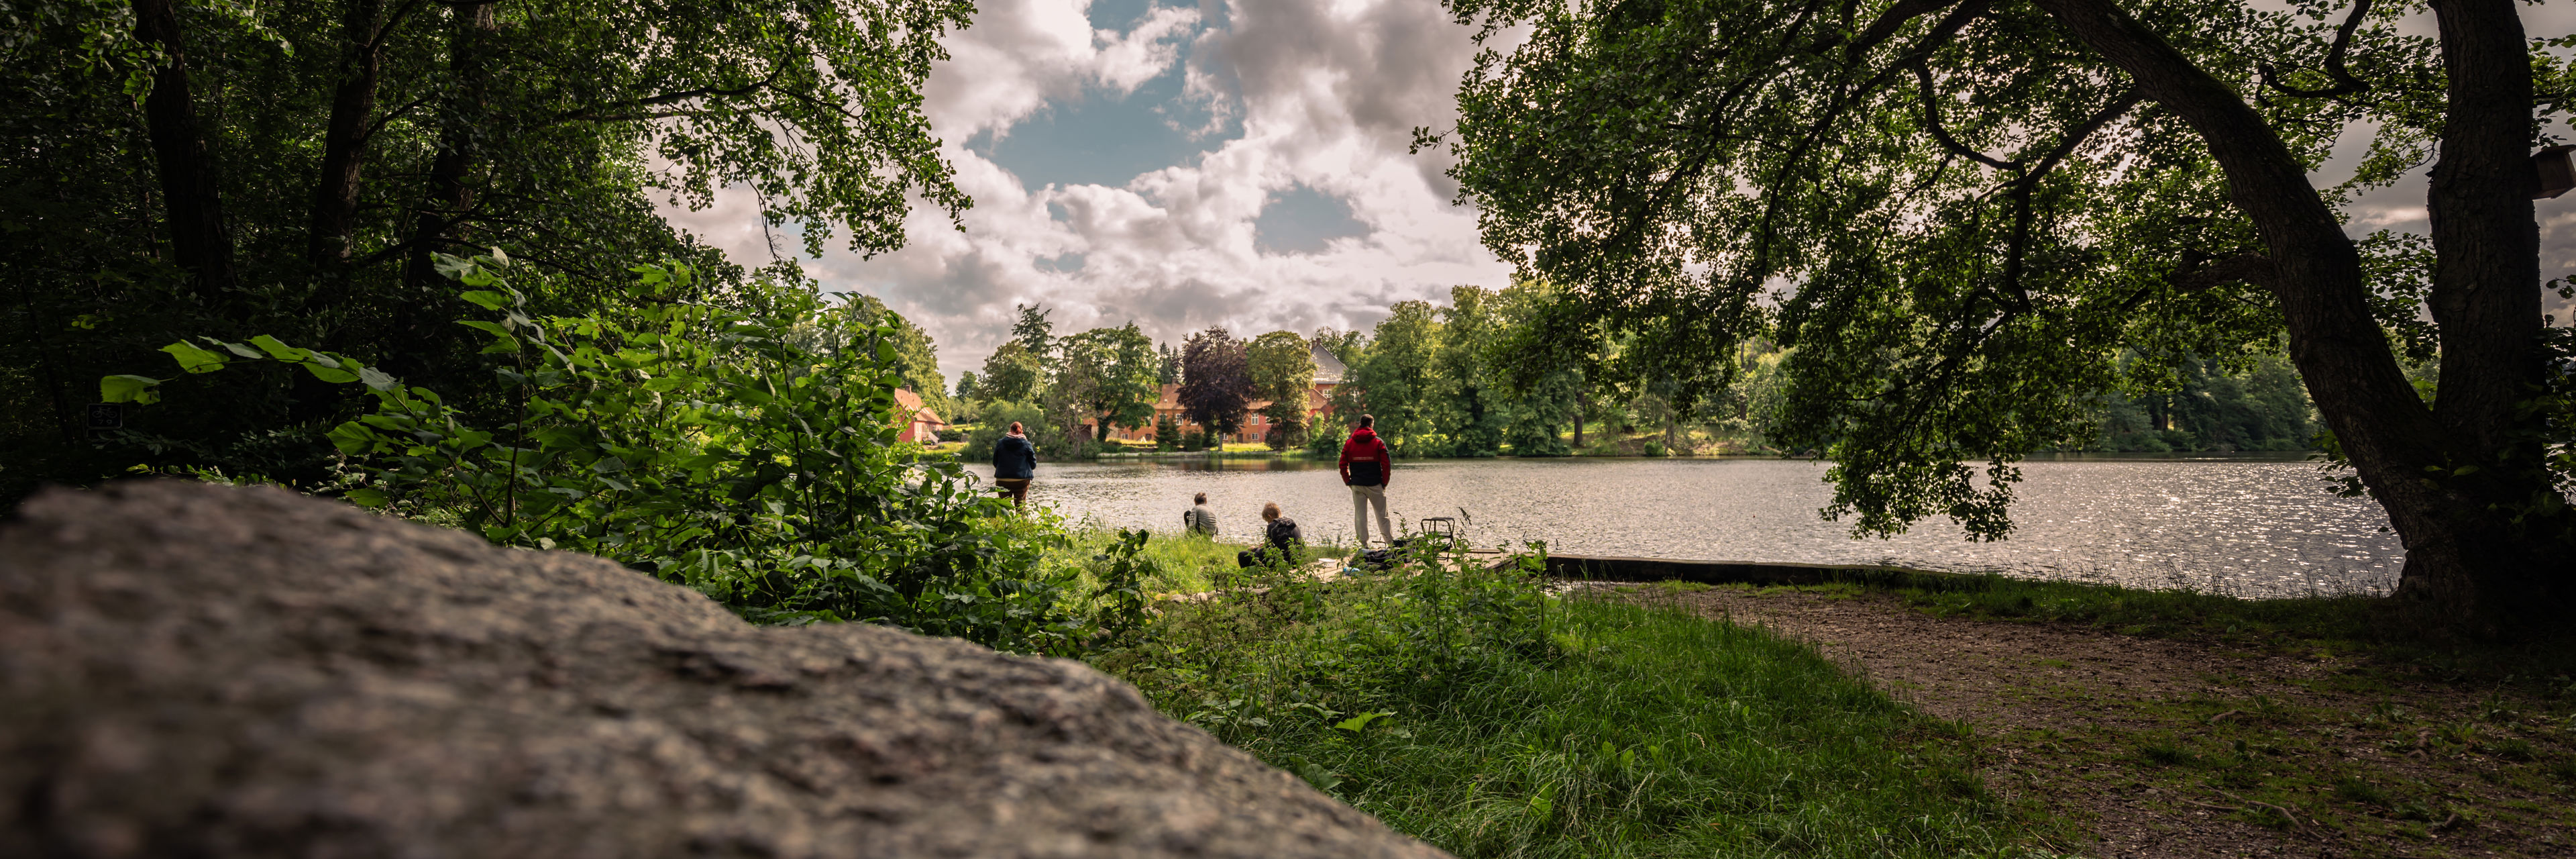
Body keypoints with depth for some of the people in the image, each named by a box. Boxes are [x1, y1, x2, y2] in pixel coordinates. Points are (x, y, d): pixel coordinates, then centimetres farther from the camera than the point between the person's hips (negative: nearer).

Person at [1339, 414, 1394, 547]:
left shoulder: (1349, 443, 4)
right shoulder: (1378, 442, -3)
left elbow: (1343, 465, 4)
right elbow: (1387, 464, -5)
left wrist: (1348, 482, 11)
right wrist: (1384, 482, 4)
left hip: (1357, 486, 2)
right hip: (1375, 485, -2)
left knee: (1360, 515, 6)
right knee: (1382, 515, 7)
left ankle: (1364, 545, 5)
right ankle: (1391, 543, 10)